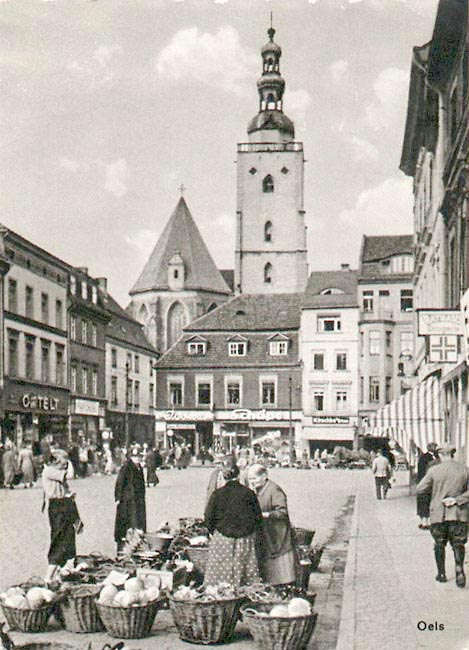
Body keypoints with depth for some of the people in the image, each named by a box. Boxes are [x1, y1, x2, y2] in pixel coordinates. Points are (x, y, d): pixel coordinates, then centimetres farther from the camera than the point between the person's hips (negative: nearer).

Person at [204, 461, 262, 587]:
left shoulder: (217, 494, -4)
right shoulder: (249, 493, -1)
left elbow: (209, 518, -3)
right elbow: (258, 517, 3)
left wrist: (213, 532, 13)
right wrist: (255, 536, 15)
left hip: (223, 539, -1)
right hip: (245, 540, 1)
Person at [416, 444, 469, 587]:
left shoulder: (434, 470, -7)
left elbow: (420, 489, -1)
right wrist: (457, 499, -8)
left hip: (439, 513, -1)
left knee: (439, 543, 14)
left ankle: (441, 574, 19)